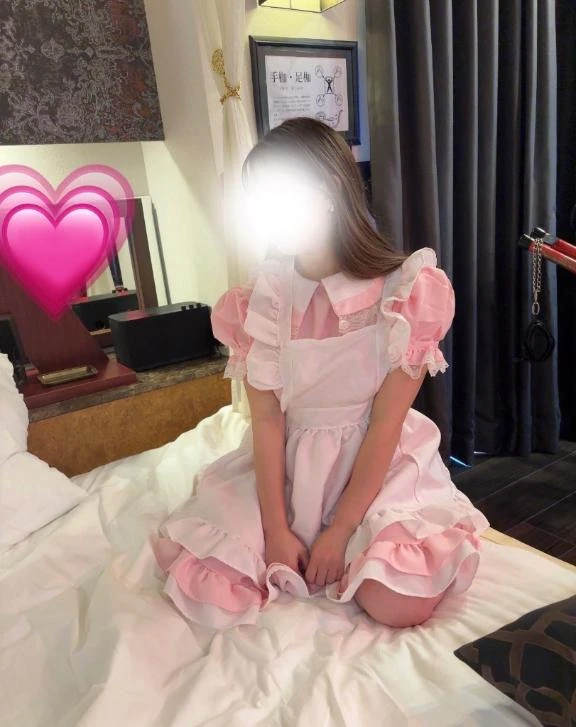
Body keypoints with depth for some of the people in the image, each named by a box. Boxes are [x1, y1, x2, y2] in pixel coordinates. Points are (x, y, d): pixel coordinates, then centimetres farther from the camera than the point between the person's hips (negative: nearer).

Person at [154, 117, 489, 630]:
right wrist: (276, 529, -12)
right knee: (207, 587, -11)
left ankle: (341, 553, 12)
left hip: (381, 465, -1)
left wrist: (339, 532, -14)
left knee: (399, 605, -21)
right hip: (286, 466, 2)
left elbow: (386, 424, -14)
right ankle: (312, 558, 15)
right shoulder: (260, 300, -5)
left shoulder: (404, 290, -13)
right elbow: (267, 420, -7)